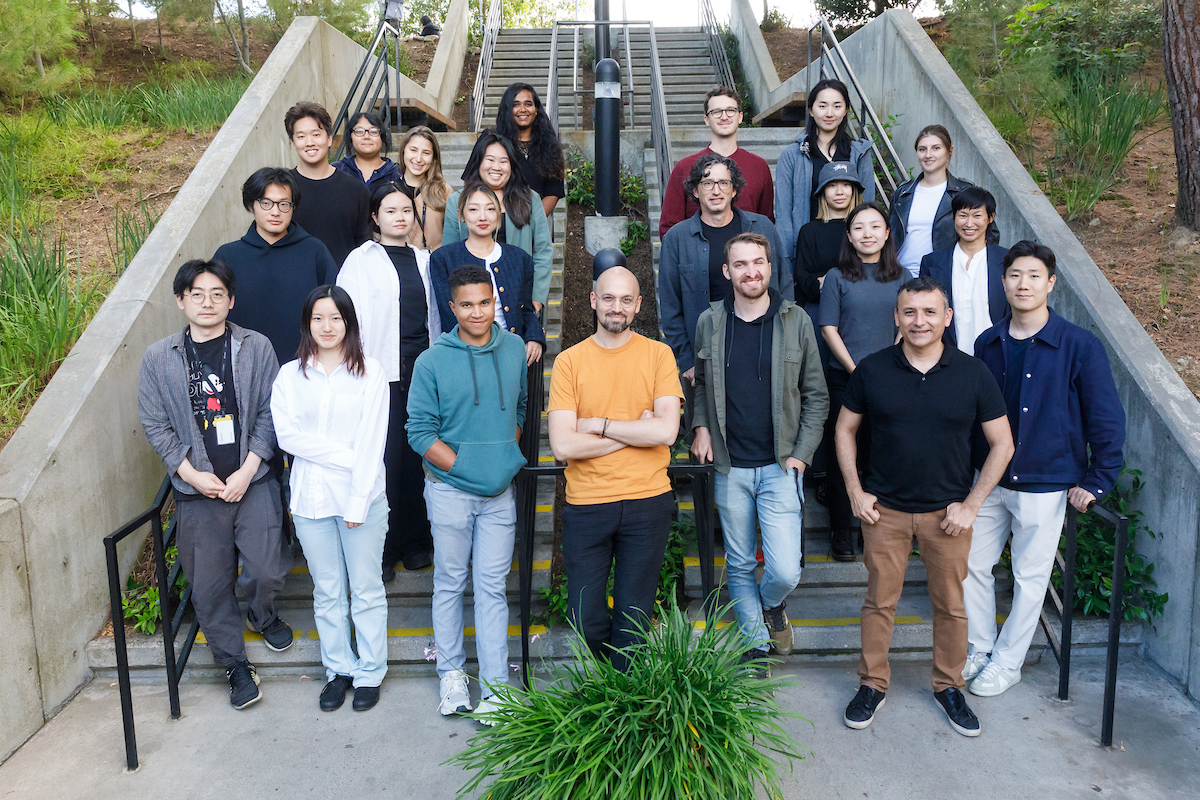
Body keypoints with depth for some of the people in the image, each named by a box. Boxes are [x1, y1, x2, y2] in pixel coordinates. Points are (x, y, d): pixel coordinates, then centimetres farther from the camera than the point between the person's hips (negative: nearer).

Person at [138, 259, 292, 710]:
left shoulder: (256, 348, -1)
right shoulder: (158, 358, 2)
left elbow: (269, 414, -1)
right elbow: (155, 425, 3)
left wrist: (247, 471, -9)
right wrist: (192, 474, -7)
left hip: (253, 482, -1)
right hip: (196, 490, 1)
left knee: (268, 569, -1)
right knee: (209, 584, 7)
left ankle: (262, 613, 36)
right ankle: (235, 664, 26)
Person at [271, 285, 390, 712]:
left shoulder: (370, 373, -3)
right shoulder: (290, 375, 4)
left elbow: (371, 442, -8)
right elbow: (287, 435, -6)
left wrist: (359, 500, -12)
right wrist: (343, 454, -14)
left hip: (362, 496, -2)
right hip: (311, 496, 2)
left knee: (366, 589, 6)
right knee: (327, 592, 13)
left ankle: (369, 672, 22)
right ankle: (338, 669, 28)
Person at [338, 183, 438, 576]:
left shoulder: (424, 260, 15)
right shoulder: (361, 260, 2)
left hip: (422, 369, 4)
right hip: (383, 374, -4)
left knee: (417, 456, 6)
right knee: (385, 460, -4)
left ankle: (416, 541, 21)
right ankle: (382, 548, 10)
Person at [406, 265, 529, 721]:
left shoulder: (514, 349, 3)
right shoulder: (432, 362, -7)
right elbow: (420, 431, -6)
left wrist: (506, 457, 7)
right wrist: (463, 466, -12)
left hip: (500, 492, 2)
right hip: (450, 490, -2)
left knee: (493, 588, 6)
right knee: (450, 583, 10)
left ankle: (495, 686, 14)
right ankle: (451, 671, 27)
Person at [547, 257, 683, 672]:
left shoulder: (658, 355, 1)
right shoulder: (569, 361, 0)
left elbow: (666, 431, -12)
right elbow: (562, 445, -10)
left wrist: (599, 425, -10)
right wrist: (634, 430, -10)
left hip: (647, 502, 0)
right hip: (586, 504, 1)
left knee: (634, 617, 8)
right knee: (585, 618, 6)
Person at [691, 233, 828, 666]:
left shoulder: (795, 320, -2)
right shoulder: (710, 321, 3)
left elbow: (816, 395, 2)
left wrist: (801, 454, -5)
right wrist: (701, 425, 1)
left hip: (780, 466, -2)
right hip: (730, 468, 2)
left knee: (785, 571, -8)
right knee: (739, 566, 11)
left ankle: (772, 603, 27)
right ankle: (756, 643, 31)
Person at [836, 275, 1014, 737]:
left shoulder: (972, 374, -5)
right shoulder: (872, 371, -4)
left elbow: (1002, 444, 1)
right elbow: (845, 430, 7)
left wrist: (971, 504, -5)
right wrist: (855, 492, -1)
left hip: (948, 511, 0)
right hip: (884, 509, 0)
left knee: (950, 604, 11)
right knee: (880, 600, 9)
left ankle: (949, 686, 30)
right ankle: (872, 684, 26)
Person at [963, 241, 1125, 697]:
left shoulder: (1079, 347, -11)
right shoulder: (988, 344, 2)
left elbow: (1107, 420, -7)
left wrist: (1096, 482, -9)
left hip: (1045, 484, -4)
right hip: (988, 480, 4)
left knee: (1029, 578, 8)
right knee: (972, 565, 10)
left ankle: (1007, 661, 25)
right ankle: (979, 649, 29)